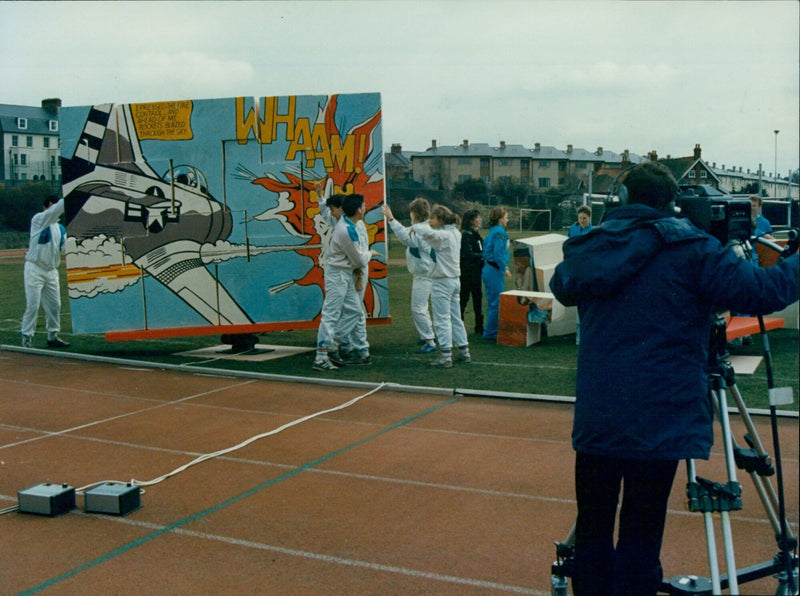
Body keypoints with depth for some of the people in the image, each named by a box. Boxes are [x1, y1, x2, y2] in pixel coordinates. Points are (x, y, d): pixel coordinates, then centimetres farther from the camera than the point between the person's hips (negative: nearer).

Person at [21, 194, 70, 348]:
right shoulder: (38, 220, -6)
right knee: (33, 306, -9)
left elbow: (65, 248, 6)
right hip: (34, 269, -7)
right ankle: (27, 338, -2)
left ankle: (53, 336, 19)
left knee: (54, 305, 9)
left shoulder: (60, 228, 13)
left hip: (51, 271, 7)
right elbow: (56, 210, -23)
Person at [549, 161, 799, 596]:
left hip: (595, 418, 5)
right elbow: (761, 292, -11)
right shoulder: (690, 247, -8)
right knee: (640, 537, 2)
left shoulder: (590, 247, 8)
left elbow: (563, 286, 27)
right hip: (660, 422, -5)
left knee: (593, 528, 15)